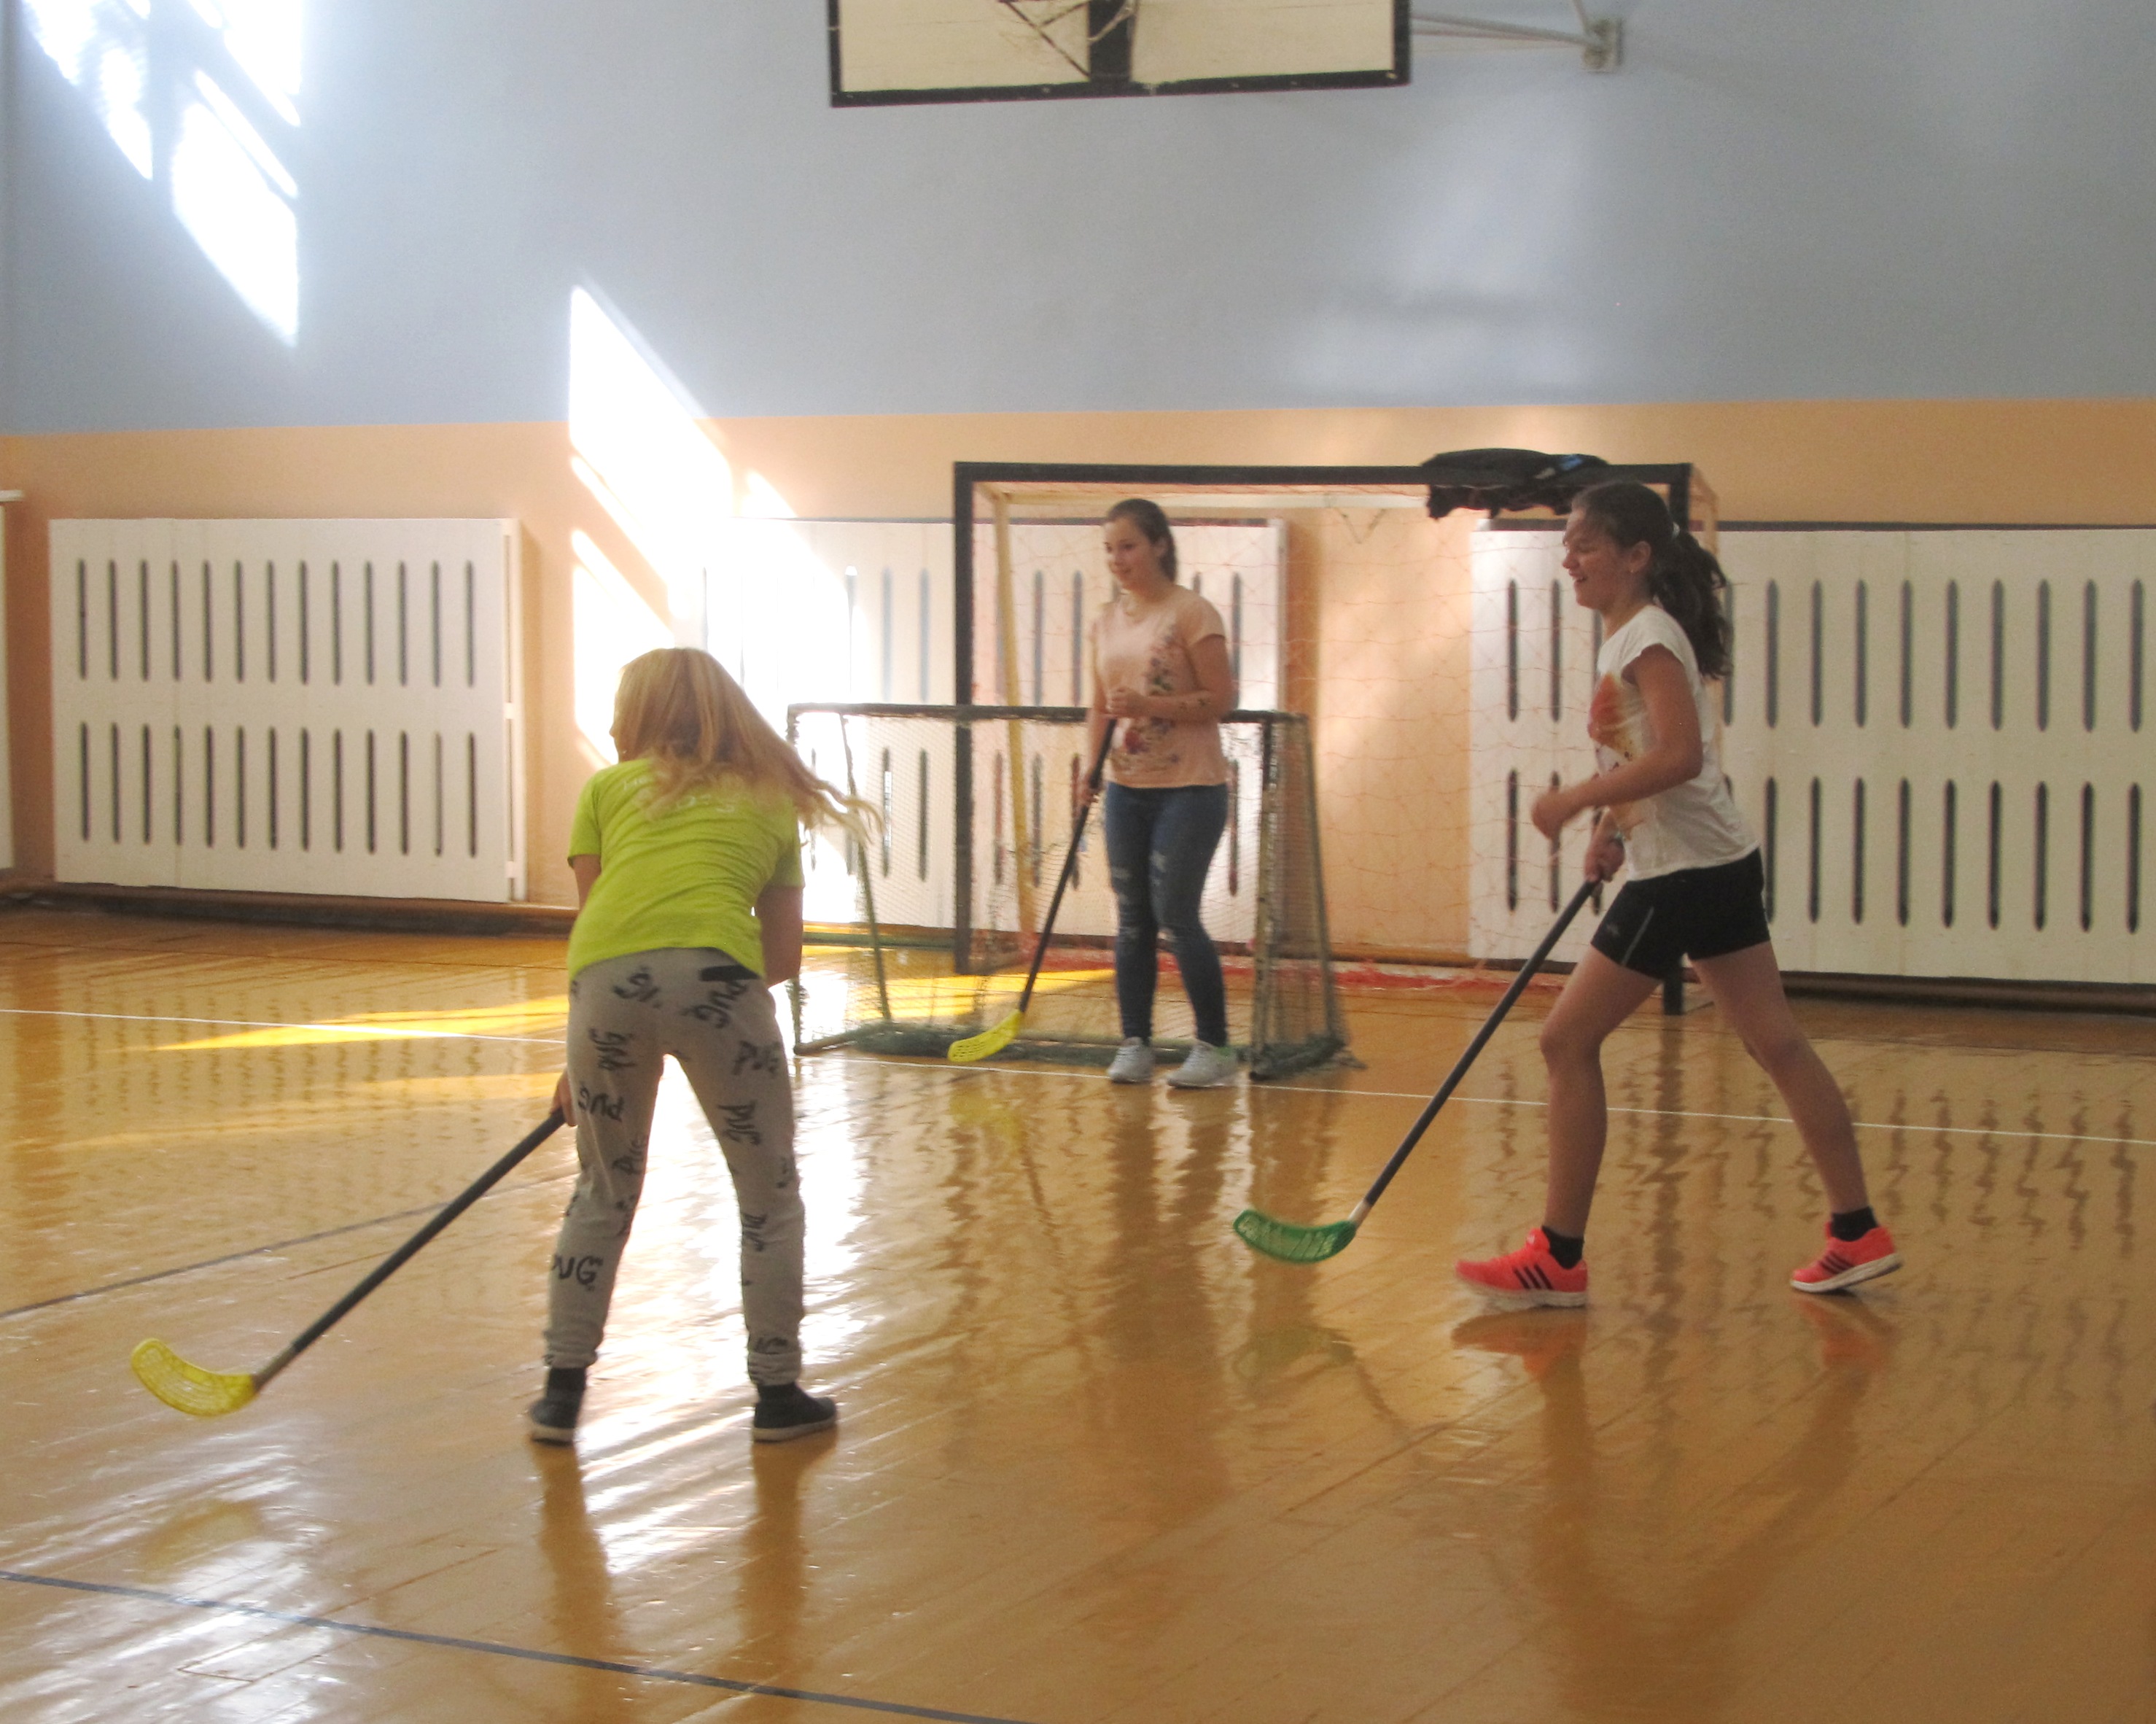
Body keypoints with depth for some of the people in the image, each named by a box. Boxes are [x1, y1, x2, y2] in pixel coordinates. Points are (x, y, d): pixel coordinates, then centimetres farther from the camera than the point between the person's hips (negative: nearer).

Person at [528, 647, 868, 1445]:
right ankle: (778, 1393, 20)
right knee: (770, 1196, 16)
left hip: (606, 981, 1)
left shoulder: (607, 789, 24)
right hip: (713, 974, -1)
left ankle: (562, 1387, 23)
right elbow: (784, 960, 27)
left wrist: (578, 1062, 27)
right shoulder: (771, 801, 28)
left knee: (602, 1193, 20)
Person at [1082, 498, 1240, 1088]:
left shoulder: (1192, 614, -8)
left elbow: (1221, 700, -12)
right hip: (1126, 789, 6)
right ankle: (1134, 1045, 12)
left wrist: (1149, 705, -23)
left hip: (1190, 789, -6)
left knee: (1175, 916, -9)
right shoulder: (1106, 621, 11)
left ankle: (1214, 1047, 1)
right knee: (1132, 921, 6)